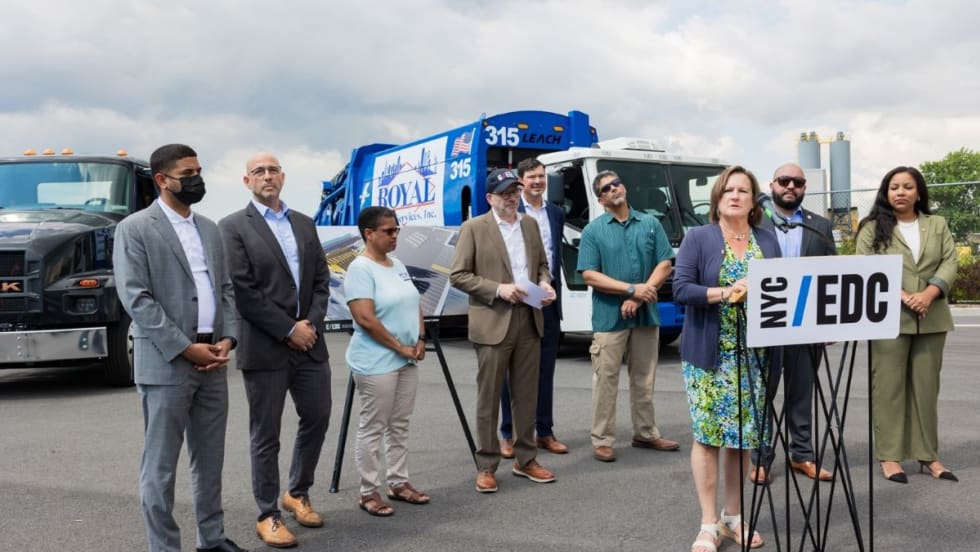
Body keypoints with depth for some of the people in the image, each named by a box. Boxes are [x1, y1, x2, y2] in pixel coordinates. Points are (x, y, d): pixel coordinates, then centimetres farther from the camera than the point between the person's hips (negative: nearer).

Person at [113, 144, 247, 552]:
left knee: (210, 459, 13)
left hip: (212, 363, 6)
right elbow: (136, 298, -12)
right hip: (166, 364, -6)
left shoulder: (210, 229, 14)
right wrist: (186, 348, -15)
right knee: (161, 465, 2)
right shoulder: (135, 228, -5)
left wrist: (227, 339, -2)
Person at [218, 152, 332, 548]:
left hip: (309, 343, 6)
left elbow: (321, 280, 10)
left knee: (317, 418, 13)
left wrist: (312, 324, -5)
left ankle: (297, 493, 34)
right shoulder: (233, 227, -5)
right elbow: (242, 291, -13)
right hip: (264, 347, -5)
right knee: (266, 435, 4)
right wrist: (288, 329, -14)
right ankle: (268, 515, 18)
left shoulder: (305, 224, 12)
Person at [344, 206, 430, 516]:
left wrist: (420, 339, 3)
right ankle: (369, 493, 8)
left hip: (407, 361, 8)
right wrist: (399, 347, -16)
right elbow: (365, 318, -21)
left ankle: (399, 483, 24)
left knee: (400, 425, 14)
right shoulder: (360, 268, -14)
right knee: (373, 429, 0)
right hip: (376, 363, -8)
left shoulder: (398, 266, 12)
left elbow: (414, 305, 18)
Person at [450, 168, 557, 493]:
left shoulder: (530, 224, 13)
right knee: (489, 398, 2)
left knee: (526, 395, 11)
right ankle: (486, 467, 12)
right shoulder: (474, 228, -4)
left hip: (529, 320, 5)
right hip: (493, 323, -5)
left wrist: (545, 284, 0)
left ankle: (525, 460, 23)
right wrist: (498, 289, -16)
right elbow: (458, 275, -7)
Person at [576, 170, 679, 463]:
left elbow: (665, 265, 2)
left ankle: (646, 434, 25)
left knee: (644, 379, 13)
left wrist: (639, 298, -10)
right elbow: (589, 275, -8)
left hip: (646, 315, 3)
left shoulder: (650, 224, 8)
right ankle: (602, 440, 7)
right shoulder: (593, 230, 0)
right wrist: (632, 289, -15)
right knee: (606, 379, -1)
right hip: (609, 316, -3)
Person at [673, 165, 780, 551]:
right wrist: (724, 292, -21)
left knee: (744, 435, 8)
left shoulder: (767, 241, 11)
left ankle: (733, 516, 21)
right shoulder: (697, 238, -1)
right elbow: (680, 289, -10)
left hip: (754, 355, 4)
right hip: (709, 353, -3)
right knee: (707, 434, -2)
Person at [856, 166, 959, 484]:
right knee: (889, 386, -2)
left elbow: (950, 263, 4)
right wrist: (902, 296, -15)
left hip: (931, 319, 3)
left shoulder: (938, 225, 13)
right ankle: (889, 455, 2)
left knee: (926, 386, 6)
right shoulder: (872, 228, 4)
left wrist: (929, 294, -13)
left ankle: (928, 455, 11)